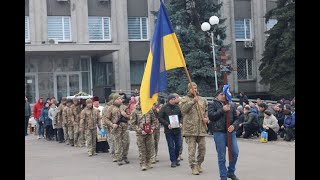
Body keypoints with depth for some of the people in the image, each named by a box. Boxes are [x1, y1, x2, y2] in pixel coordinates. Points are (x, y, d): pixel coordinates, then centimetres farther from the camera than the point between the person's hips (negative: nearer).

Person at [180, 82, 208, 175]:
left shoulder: (202, 100, 15)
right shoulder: (185, 99, 3)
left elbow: (207, 110, 23)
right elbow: (183, 109, -15)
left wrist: (206, 118, 4)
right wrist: (192, 101, -23)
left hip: (201, 128, 4)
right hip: (190, 128, -4)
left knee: (202, 148, 8)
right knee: (192, 149, -4)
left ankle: (199, 164, 25)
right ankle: (193, 167, 1)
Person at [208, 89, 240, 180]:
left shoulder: (231, 106, 16)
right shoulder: (212, 104, 5)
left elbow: (236, 119, 15)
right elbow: (211, 116, -9)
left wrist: (234, 125, -6)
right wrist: (222, 110, -12)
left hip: (231, 132, 4)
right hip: (219, 132, -4)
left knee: (235, 153, 0)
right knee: (221, 157, 0)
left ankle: (231, 172, 22)